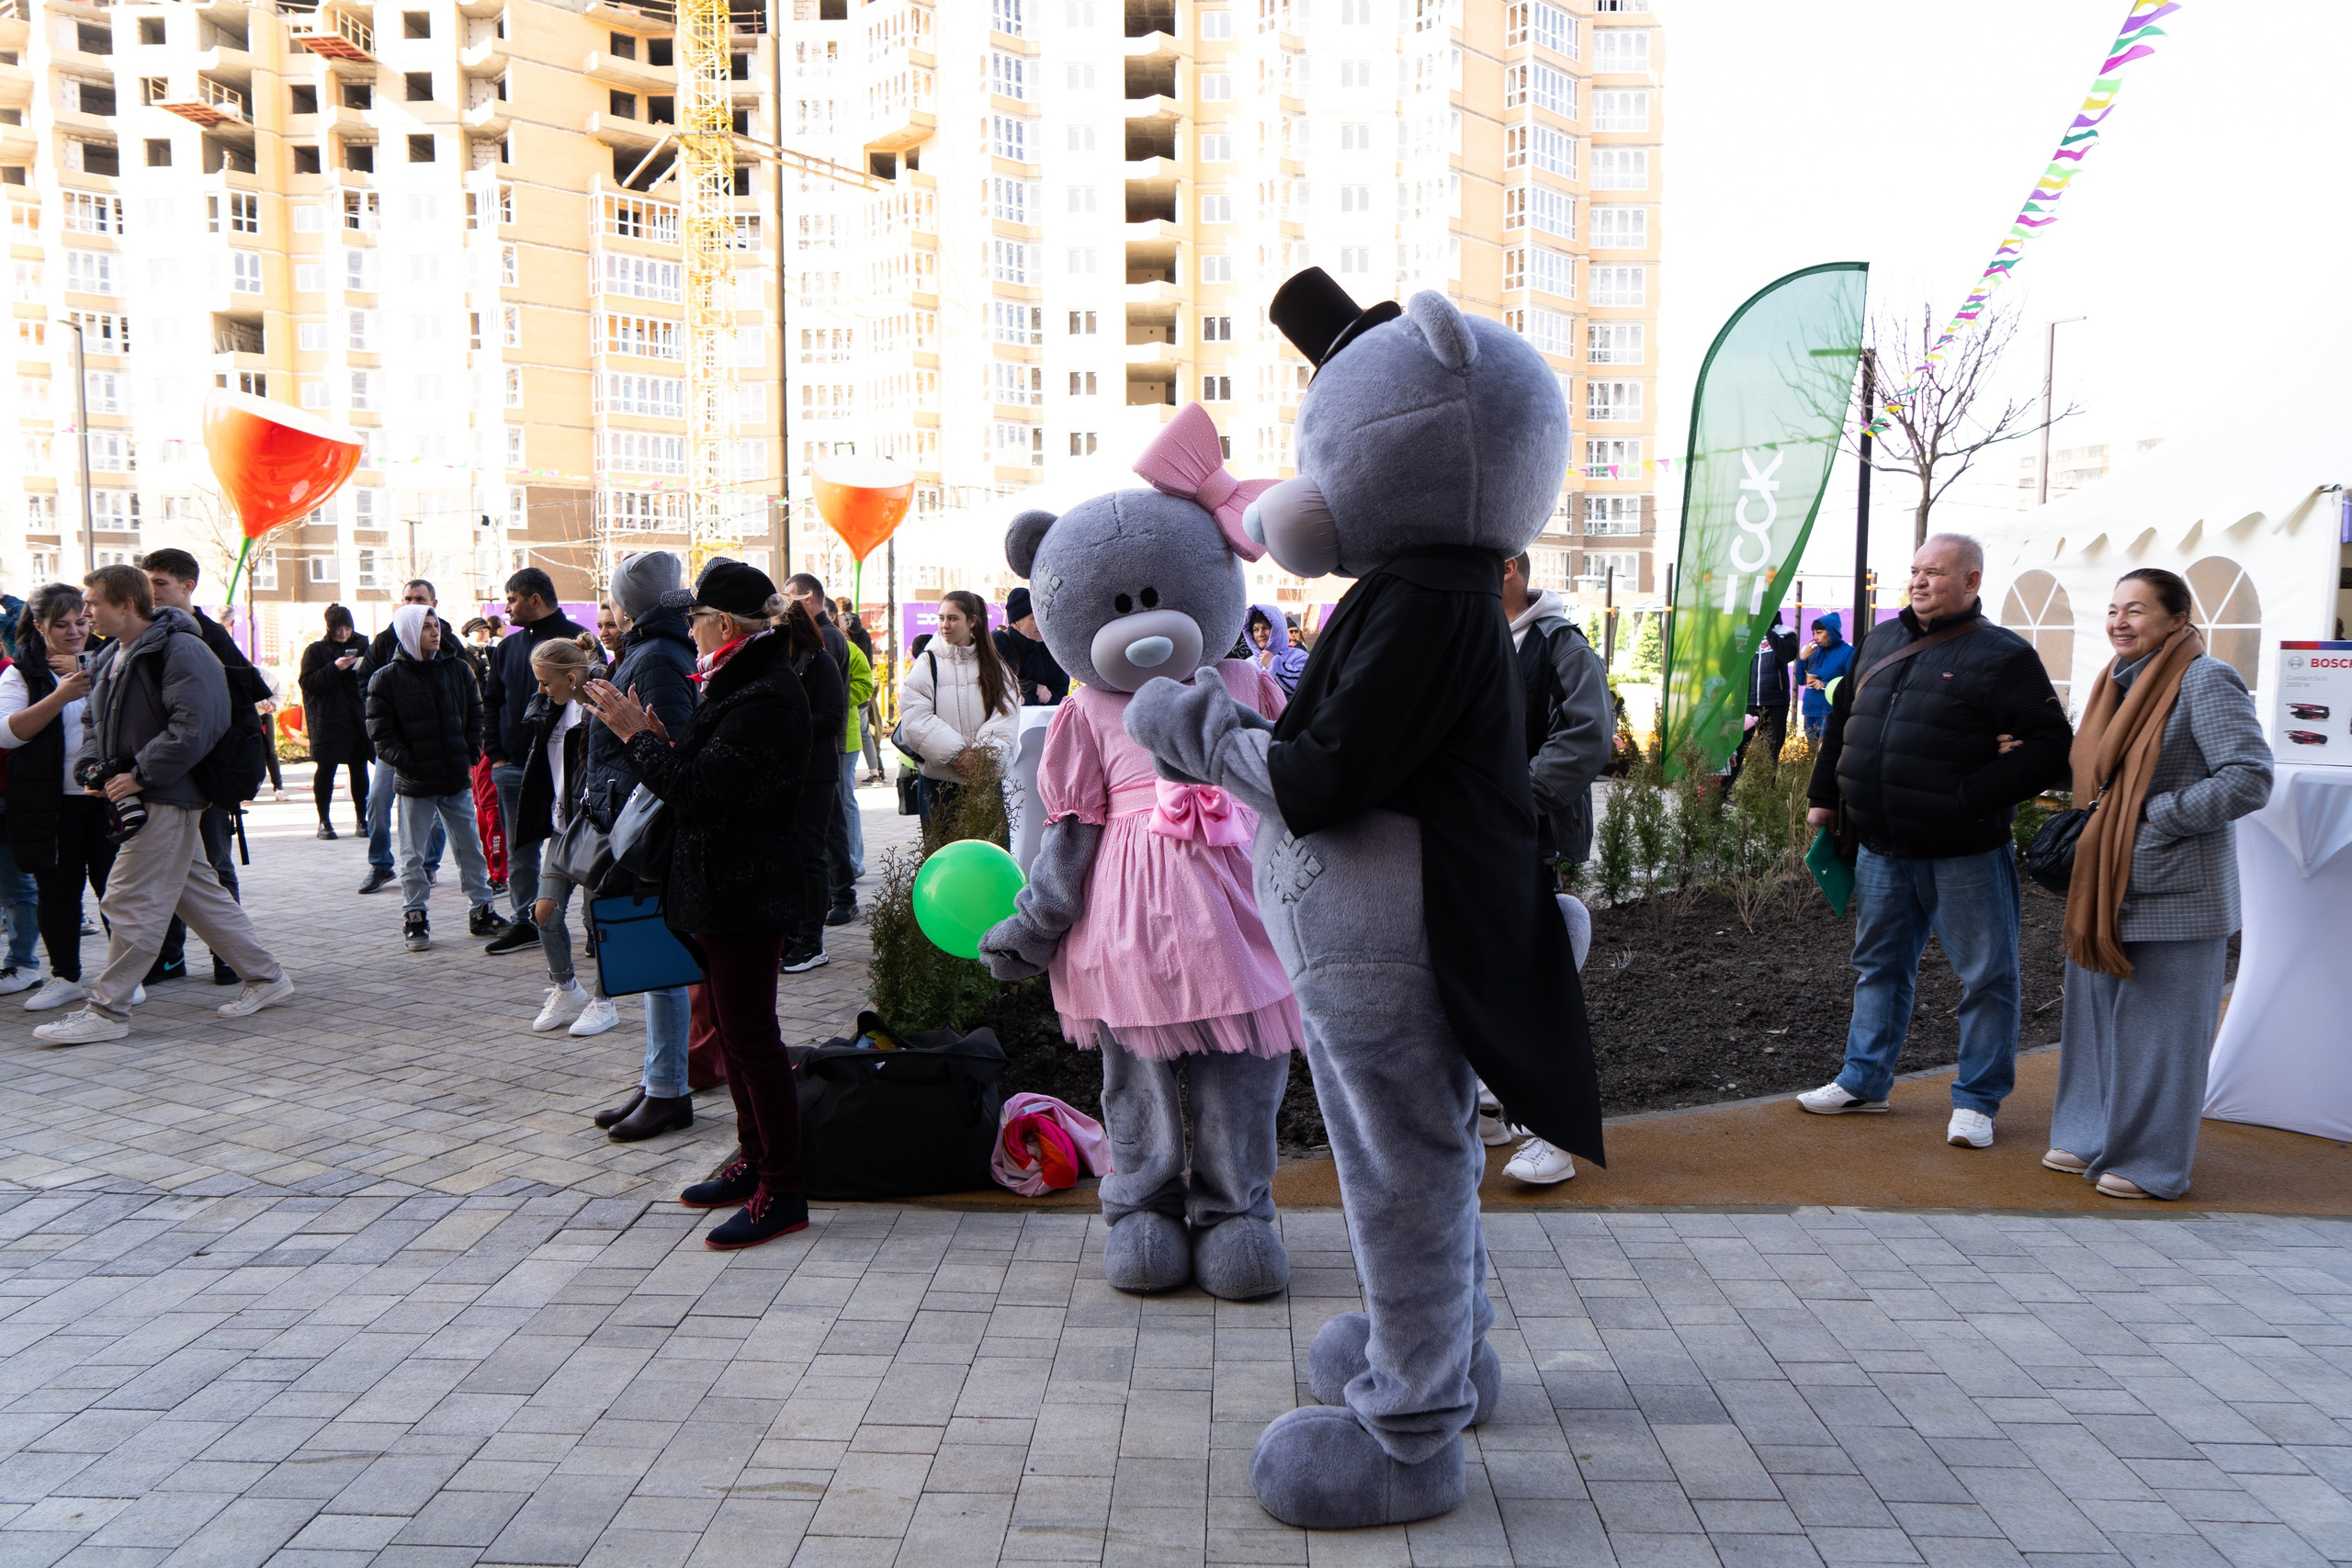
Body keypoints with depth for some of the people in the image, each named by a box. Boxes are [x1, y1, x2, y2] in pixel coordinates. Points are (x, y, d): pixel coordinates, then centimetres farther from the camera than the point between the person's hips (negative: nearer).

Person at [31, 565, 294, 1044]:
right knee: (200, 893, 12)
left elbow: (193, 727, -24)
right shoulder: (112, 658, 16)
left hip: (166, 798, -10)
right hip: (134, 796, 10)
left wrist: (139, 775, -21)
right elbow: (93, 720, 26)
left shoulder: (181, 650, -15)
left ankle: (106, 1011, 0)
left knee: (129, 901, -7)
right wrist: (93, 767, 7)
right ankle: (265, 976, 19)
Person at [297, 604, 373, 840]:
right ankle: (324, 822, 7)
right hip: (327, 721, -2)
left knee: (359, 769, 4)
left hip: (357, 719, 2)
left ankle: (362, 820, 12)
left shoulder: (361, 646, 12)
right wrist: (334, 668, -18)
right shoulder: (315, 651, 3)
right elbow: (308, 683, -6)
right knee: (325, 769, 0)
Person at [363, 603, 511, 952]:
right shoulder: (387, 679, -4)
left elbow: (475, 713, 14)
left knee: (470, 847, 10)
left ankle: (481, 911, 20)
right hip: (414, 784, -3)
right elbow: (381, 733, -5)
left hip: (457, 779, 3)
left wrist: (471, 753, 2)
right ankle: (414, 918, 15)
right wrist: (406, 764, -14)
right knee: (413, 854, 5)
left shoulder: (457, 669, 6)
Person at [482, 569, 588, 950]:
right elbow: (491, 702, 18)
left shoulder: (577, 640, -6)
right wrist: (495, 753, 7)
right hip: (514, 764, 6)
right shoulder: (508, 647, 14)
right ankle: (524, 923, 17)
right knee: (519, 850, 9)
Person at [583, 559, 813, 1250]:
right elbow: (703, 775, 15)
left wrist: (638, 735, -13)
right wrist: (654, 738, 2)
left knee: (750, 1033, -5)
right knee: (733, 1027, 17)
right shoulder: (739, 686, 15)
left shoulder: (765, 698, -19)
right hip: (721, 888, 11)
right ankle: (756, 1160, 29)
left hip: (745, 893, -11)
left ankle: (782, 1190, 3)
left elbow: (700, 787, -24)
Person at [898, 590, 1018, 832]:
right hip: (939, 780, -1)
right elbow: (915, 719, -6)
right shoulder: (927, 663, 4)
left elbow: (1006, 715, -2)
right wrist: (956, 753, -13)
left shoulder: (995, 667, 10)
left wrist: (981, 755, -17)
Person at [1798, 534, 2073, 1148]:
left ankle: (1976, 1101, 17)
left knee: (1985, 976, 4)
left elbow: (2049, 747, -14)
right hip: (1883, 848, 6)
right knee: (1879, 965, 16)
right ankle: (1864, 1080, 29)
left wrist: (1970, 798, -21)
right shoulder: (1882, 642, 11)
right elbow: (1841, 722, 22)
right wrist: (1824, 797, 19)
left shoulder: (2003, 656, -8)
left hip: (1964, 852, -6)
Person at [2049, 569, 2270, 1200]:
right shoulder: (2123, 679, 13)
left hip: (2171, 893, -8)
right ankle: (2093, 1138, 28)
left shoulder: (2205, 681, -13)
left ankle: (2151, 1164, 12)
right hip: (2108, 886, 9)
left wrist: (2157, 816, -19)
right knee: (2096, 1012, 15)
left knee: (2158, 1024, 1)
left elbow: (2249, 779, -21)